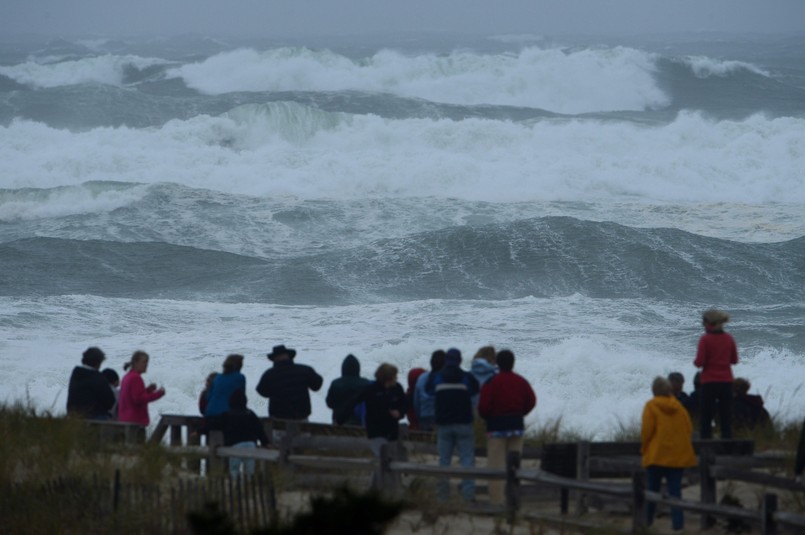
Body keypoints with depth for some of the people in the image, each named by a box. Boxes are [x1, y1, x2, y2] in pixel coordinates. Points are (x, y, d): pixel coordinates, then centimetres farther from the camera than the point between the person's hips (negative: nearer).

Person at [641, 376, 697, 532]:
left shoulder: (651, 406, -6)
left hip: (656, 455, -3)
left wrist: (644, 449, 3)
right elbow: (689, 430, 7)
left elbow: (646, 431, -11)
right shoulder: (679, 407, 7)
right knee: (675, 490, 3)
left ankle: (646, 521, 12)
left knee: (652, 490, 8)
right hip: (679, 456, 3)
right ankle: (678, 523, -6)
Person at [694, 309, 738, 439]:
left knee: (706, 418, 2)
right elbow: (734, 360, 10)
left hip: (709, 381, -4)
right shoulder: (728, 338, 3)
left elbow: (699, 362, -14)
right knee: (726, 417, 8)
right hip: (726, 381, 4)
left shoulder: (705, 339, -11)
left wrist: (695, 362, 7)